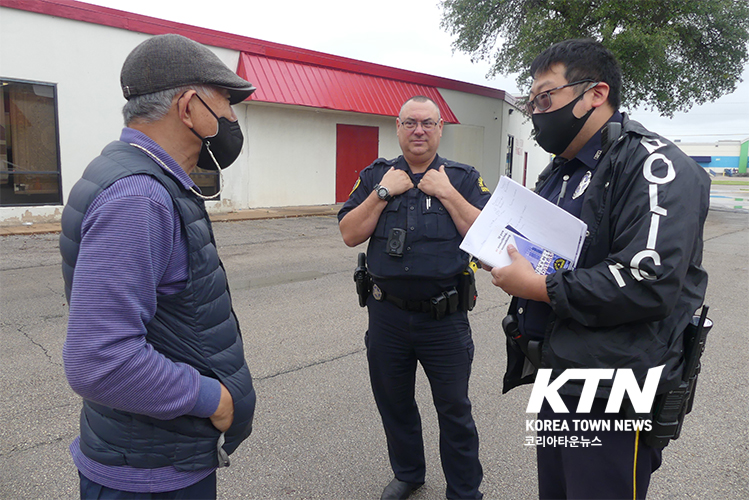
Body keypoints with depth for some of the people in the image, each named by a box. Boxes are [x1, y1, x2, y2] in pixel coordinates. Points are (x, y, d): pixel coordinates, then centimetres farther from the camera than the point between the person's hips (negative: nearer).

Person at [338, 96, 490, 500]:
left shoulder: (464, 179, 1)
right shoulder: (375, 176, 5)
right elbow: (350, 234, -4)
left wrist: (447, 194, -15)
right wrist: (383, 193, -12)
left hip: (444, 317, -2)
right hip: (387, 312, 3)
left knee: (454, 409, 10)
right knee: (393, 403, 19)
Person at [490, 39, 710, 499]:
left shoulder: (651, 164, -15)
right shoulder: (560, 171, 14)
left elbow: (649, 283, -28)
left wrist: (538, 287, -20)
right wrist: (512, 261, 1)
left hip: (611, 398, -8)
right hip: (554, 377, 9)